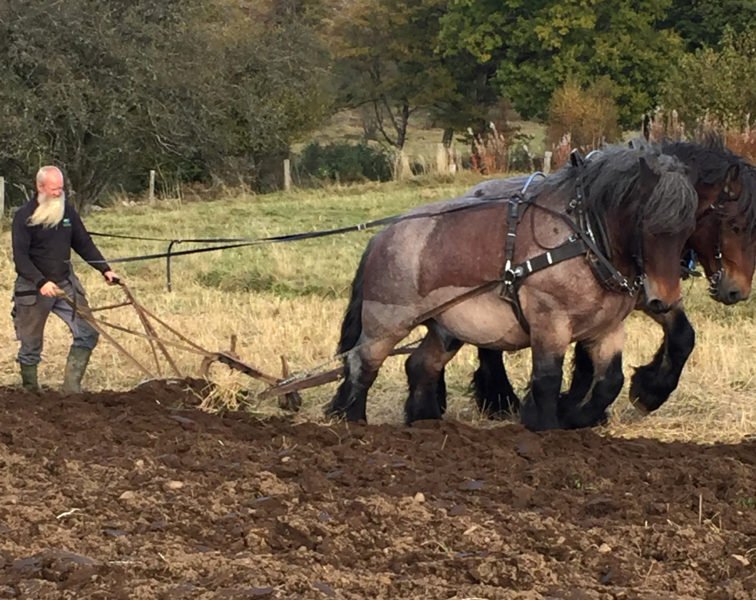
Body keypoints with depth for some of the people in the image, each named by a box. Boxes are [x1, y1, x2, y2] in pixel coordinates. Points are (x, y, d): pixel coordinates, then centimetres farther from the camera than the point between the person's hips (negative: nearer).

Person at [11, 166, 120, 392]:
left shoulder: (67, 211, 4)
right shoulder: (24, 216, -12)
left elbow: (84, 244, 13)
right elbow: (20, 257, -18)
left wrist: (105, 269, 2)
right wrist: (41, 282, -32)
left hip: (65, 284, 5)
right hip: (33, 289, -5)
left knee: (88, 334, -6)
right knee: (31, 346, 3)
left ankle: (72, 387, -1)